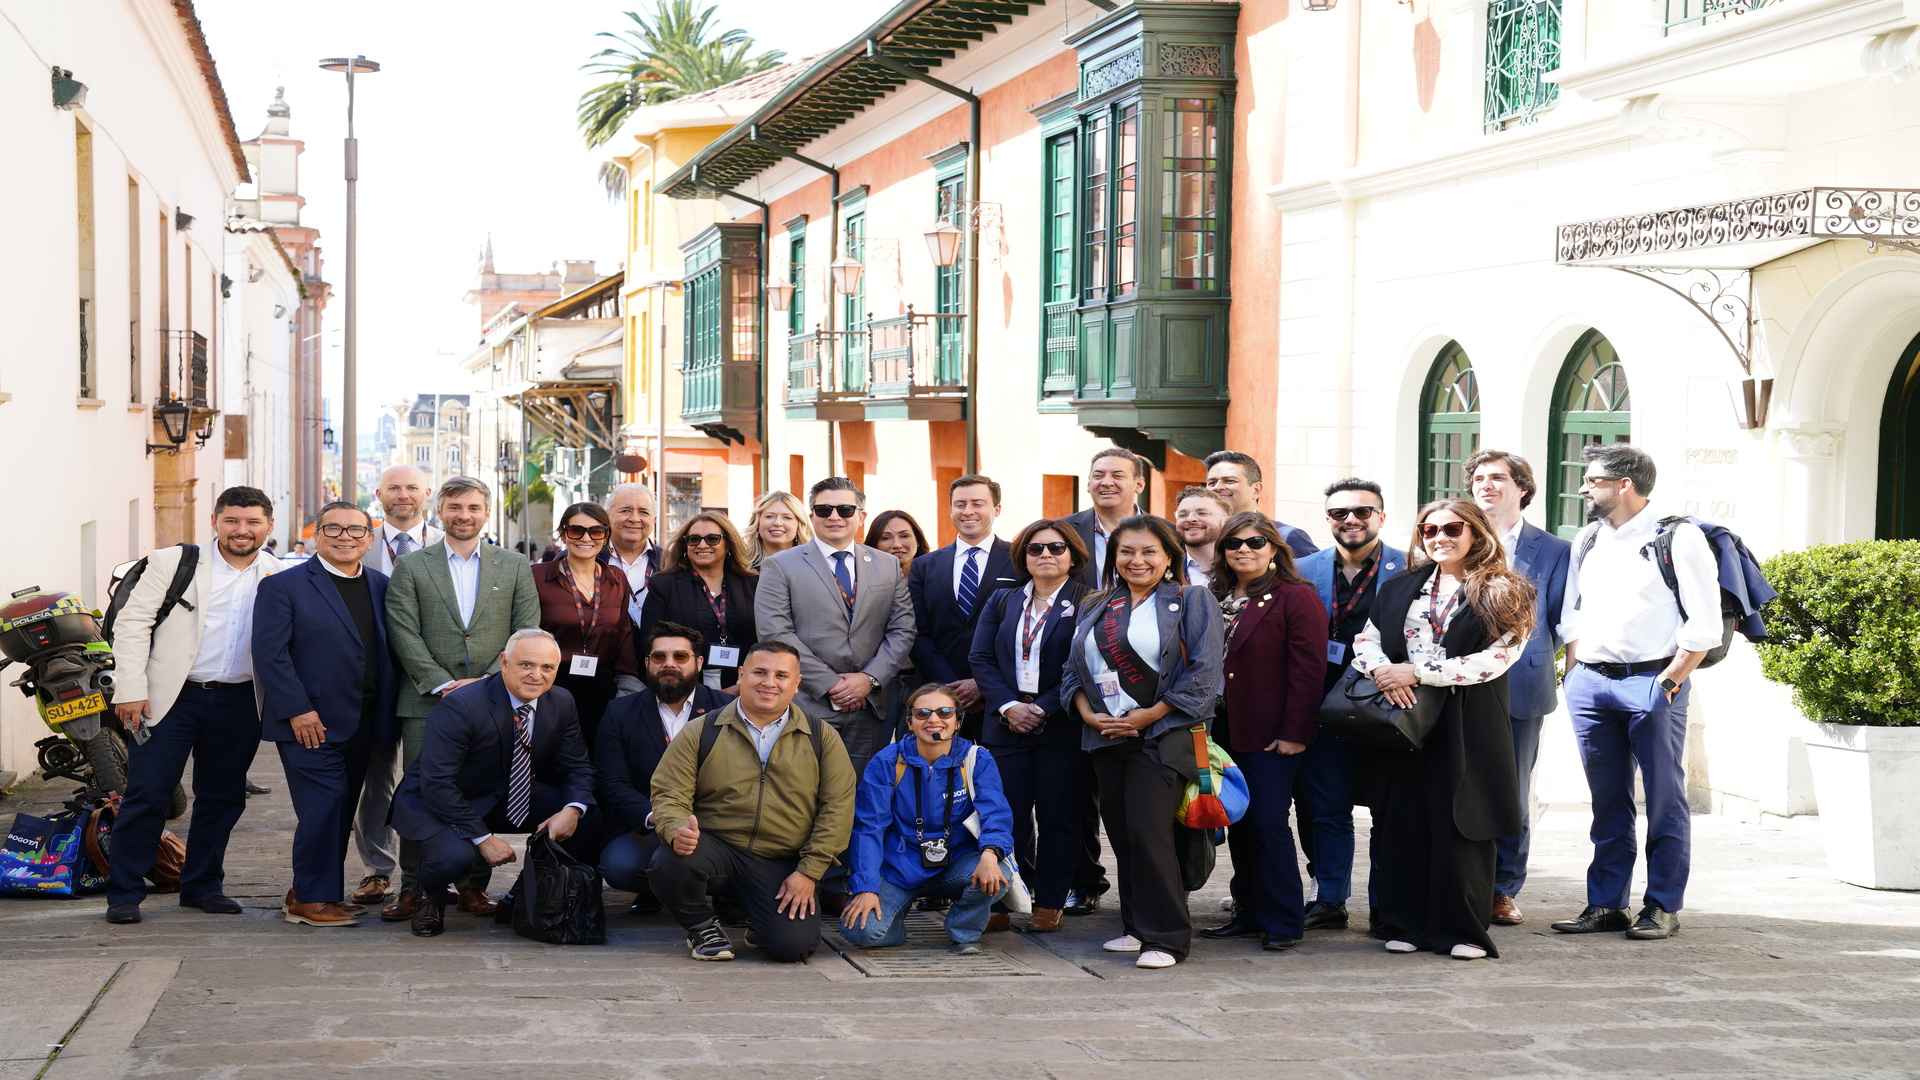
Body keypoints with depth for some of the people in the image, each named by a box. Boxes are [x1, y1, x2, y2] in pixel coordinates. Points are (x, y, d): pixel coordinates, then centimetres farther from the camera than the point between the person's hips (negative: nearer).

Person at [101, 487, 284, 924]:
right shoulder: (171, 563, -1)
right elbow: (132, 623, -4)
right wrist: (130, 689, -11)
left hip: (239, 703, 3)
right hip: (172, 697, -3)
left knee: (223, 798, 11)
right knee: (147, 794, -3)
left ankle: (202, 885, 24)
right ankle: (124, 893, 4)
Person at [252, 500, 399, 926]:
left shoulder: (381, 587, 12)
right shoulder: (284, 586, -4)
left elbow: (391, 652, 14)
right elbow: (269, 653, -10)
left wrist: (388, 714, 6)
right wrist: (297, 710, -16)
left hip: (363, 726, 6)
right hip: (310, 725, -6)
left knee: (340, 811, 9)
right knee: (323, 808, -8)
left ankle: (308, 892, 20)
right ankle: (312, 899, 2)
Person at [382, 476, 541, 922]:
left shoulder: (514, 566, 10)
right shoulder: (410, 567, 6)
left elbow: (527, 631, 4)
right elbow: (405, 635, -2)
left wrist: (491, 681, -9)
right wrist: (444, 684, -11)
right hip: (427, 700, -1)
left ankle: (474, 886, 12)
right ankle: (412, 888, 7)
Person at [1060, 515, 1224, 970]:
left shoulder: (1192, 601, -1)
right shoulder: (1096, 608, 16)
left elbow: (1203, 672, -10)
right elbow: (1074, 668, 15)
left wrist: (1149, 715, -13)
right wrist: (1088, 713, -4)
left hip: (1163, 733, -6)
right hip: (1106, 737, 6)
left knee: (1148, 831, -14)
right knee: (1122, 834, 8)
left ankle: (1166, 937, -7)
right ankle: (1138, 928, 18)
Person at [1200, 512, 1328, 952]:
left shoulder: (1295, 598, -7)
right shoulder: (1215, 598, 14)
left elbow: (1308, 668, -12)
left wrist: (1295, 732, -17)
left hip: (1271, 736, -7)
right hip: (1227, 732, 7)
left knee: (1269, 824, -7)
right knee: (1239, 826, 11)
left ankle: (1282, 922, 0)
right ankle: (1249, 912, 20)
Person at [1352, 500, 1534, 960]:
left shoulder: (1504, 594, 1)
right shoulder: (1400, 588, 15)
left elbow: (1496, 657, -10)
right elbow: (1365, 641, 12)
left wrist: (1417, 672, -14)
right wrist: (1382, 670, -12)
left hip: (1467, 727, -3)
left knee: (1459, 824, -4)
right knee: (1402, 823, 2)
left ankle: (1463, 930, 3)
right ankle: (1404, 925, 10)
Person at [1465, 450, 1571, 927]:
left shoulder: (1552, 551, 6)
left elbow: (1555, 622, 8)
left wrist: (1533, 664, 0)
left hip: (1520, 687, 0)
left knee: (1513, 793, 6)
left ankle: (1504, 889, 15)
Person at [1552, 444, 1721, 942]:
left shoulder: (1678, 538, -5)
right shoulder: (1587, 541, 15)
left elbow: (1704, 623, -8)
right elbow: (1571, 613, 20)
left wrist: (1669, 681, -11)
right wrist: (1574, 673, 9)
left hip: (1652, 681, -6)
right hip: (1590, 681, 6)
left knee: (1664, 799, 0)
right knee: (1608, 802, 10)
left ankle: (1662, 907, 6)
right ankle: (1605, 905, 15)